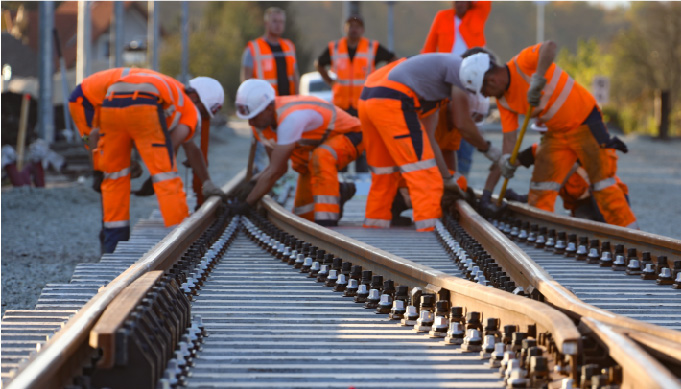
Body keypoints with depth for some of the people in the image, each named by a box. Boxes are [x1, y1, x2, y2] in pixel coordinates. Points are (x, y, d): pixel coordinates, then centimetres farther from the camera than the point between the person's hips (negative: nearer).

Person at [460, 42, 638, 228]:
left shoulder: (522, 63, -21)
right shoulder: (504, 101, -1)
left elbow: (549, 46, -41)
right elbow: (509, 141, -1)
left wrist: (537, 80, -48)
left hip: (586, 122, -7)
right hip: (557, 133, 7)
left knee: (603, 184, -5)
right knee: (540, 188, 1)